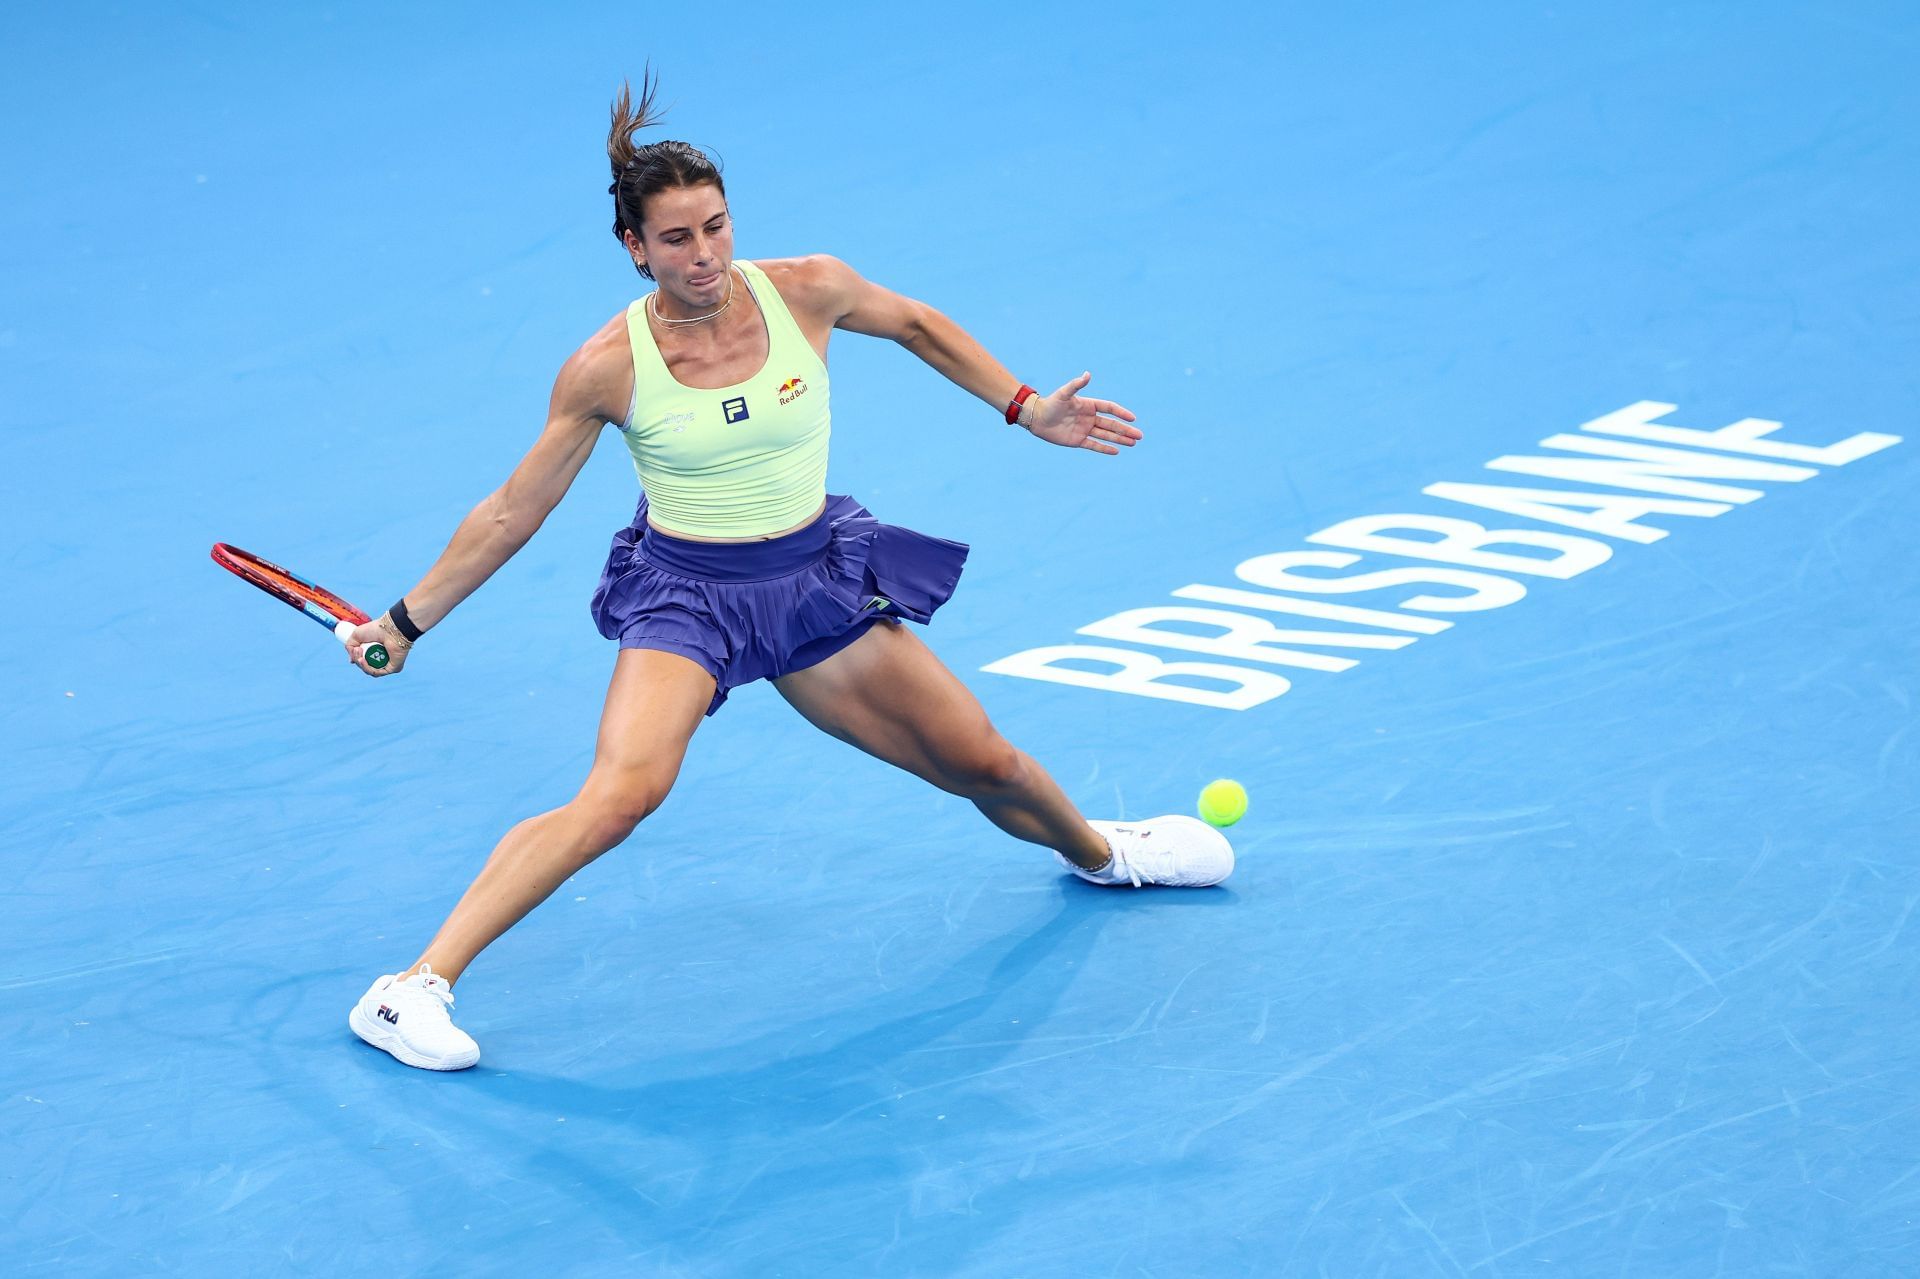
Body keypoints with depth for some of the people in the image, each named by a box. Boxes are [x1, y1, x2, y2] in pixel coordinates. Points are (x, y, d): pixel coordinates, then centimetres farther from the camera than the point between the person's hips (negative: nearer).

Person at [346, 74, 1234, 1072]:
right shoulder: (608, 368, -16)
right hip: (686, 590, -4)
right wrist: (407, 622, -2)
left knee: (986, 764, 9)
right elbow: (512, 512, -4)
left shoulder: (807, 290, -11)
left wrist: (1025, 408, 10)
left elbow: (915, 324, 12)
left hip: (818, 578, 4)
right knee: (624, 792, -30)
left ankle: (1093, 851, 47)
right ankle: (414, 989, -29)